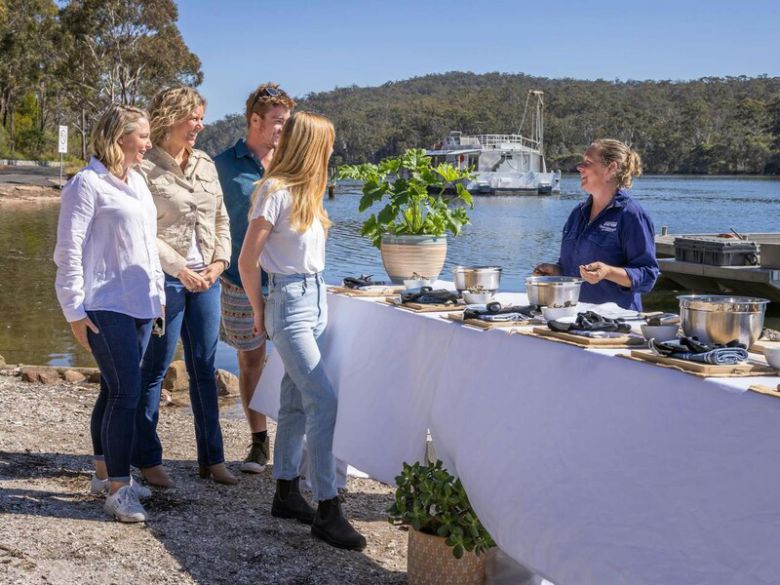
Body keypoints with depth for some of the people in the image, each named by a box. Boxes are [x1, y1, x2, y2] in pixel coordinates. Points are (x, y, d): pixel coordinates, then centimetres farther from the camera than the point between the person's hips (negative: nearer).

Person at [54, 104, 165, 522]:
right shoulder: (88, 184, -10)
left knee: (115, 390, 14)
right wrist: (75, 310, -13)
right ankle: (117, 490, -7)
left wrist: (158, 293, 19)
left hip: (139, 305, 8)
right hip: (106, 307, -8)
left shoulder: (137, 182, 15)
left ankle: (105, 474, 24)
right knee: (126, 392, -12)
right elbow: (69, 251, -11)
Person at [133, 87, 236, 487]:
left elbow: (221, 219, 14)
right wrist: (179, 269, -14)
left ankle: (211, 458, 17)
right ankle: (148, 459, 13)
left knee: (204, 368, 10)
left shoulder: (205, 165, 11)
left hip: (206, 279, 6)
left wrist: (219, 260, 0)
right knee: (154, 370, 2)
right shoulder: (146, 169, -8)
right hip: (167, 279, -6)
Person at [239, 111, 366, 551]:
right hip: (290, 301, -9)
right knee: (324, 402, -14)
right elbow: (248, 261, -10)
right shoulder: (275, 192, -13)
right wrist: (259, 312, -1)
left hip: (316, 297, 9)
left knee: (297, 400, 13)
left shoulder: (306, 192, 13)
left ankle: (287, 495, 23)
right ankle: (327, 510, -11)